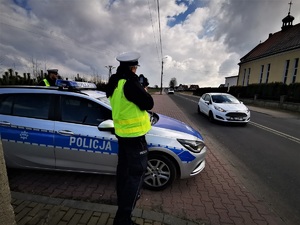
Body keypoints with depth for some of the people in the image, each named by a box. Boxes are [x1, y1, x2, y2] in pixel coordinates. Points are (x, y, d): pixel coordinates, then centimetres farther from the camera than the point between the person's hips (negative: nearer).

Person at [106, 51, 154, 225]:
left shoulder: (114, 82, 7)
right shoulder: (130, 82, -21)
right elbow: (148, 104, -16)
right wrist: (144, 92, 3)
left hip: (122, 131, 9)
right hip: (134, 134, -9)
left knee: (124, 168, 23)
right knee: (136, 172, 2)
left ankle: (123, 197, 44)